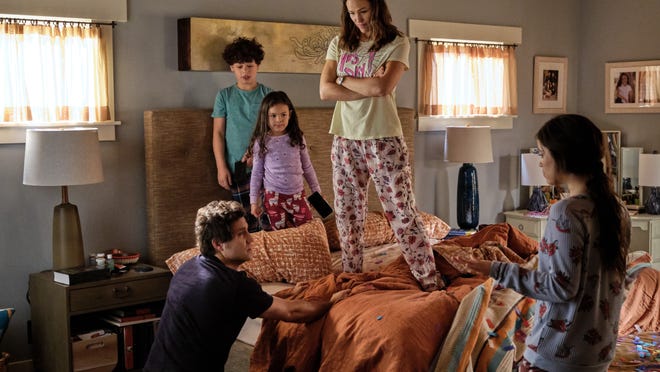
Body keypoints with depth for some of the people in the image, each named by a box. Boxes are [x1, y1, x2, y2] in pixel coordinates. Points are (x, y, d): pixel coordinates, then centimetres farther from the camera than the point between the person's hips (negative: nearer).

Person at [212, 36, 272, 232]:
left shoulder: (268, 95, 7)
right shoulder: (224, 96, 8)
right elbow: (218, 133, 6)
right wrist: (221, 167, -1)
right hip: (237, 167, 0)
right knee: (248, 220, -1)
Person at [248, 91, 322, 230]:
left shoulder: (297, 138, 0)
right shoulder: (261, 142, -4)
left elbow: (307, 167, 9)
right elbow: (257, 172, 1)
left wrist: (316, 190, 11)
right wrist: (254, 200, 1)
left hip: (297, 194, 2)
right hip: (273, 196, -2)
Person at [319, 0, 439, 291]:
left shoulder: (397, 43, -3)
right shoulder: (339, 45, 9)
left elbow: (383, 86, -19)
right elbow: (325, 91, -3)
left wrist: (344, 80, -5)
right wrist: (370, 87, -11)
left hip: (383, 139, -4)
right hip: (345, 139, 5)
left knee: (403, 212, -5)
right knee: (347, 213, 10)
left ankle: (429, 282, 2)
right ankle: (351, 278, 23)